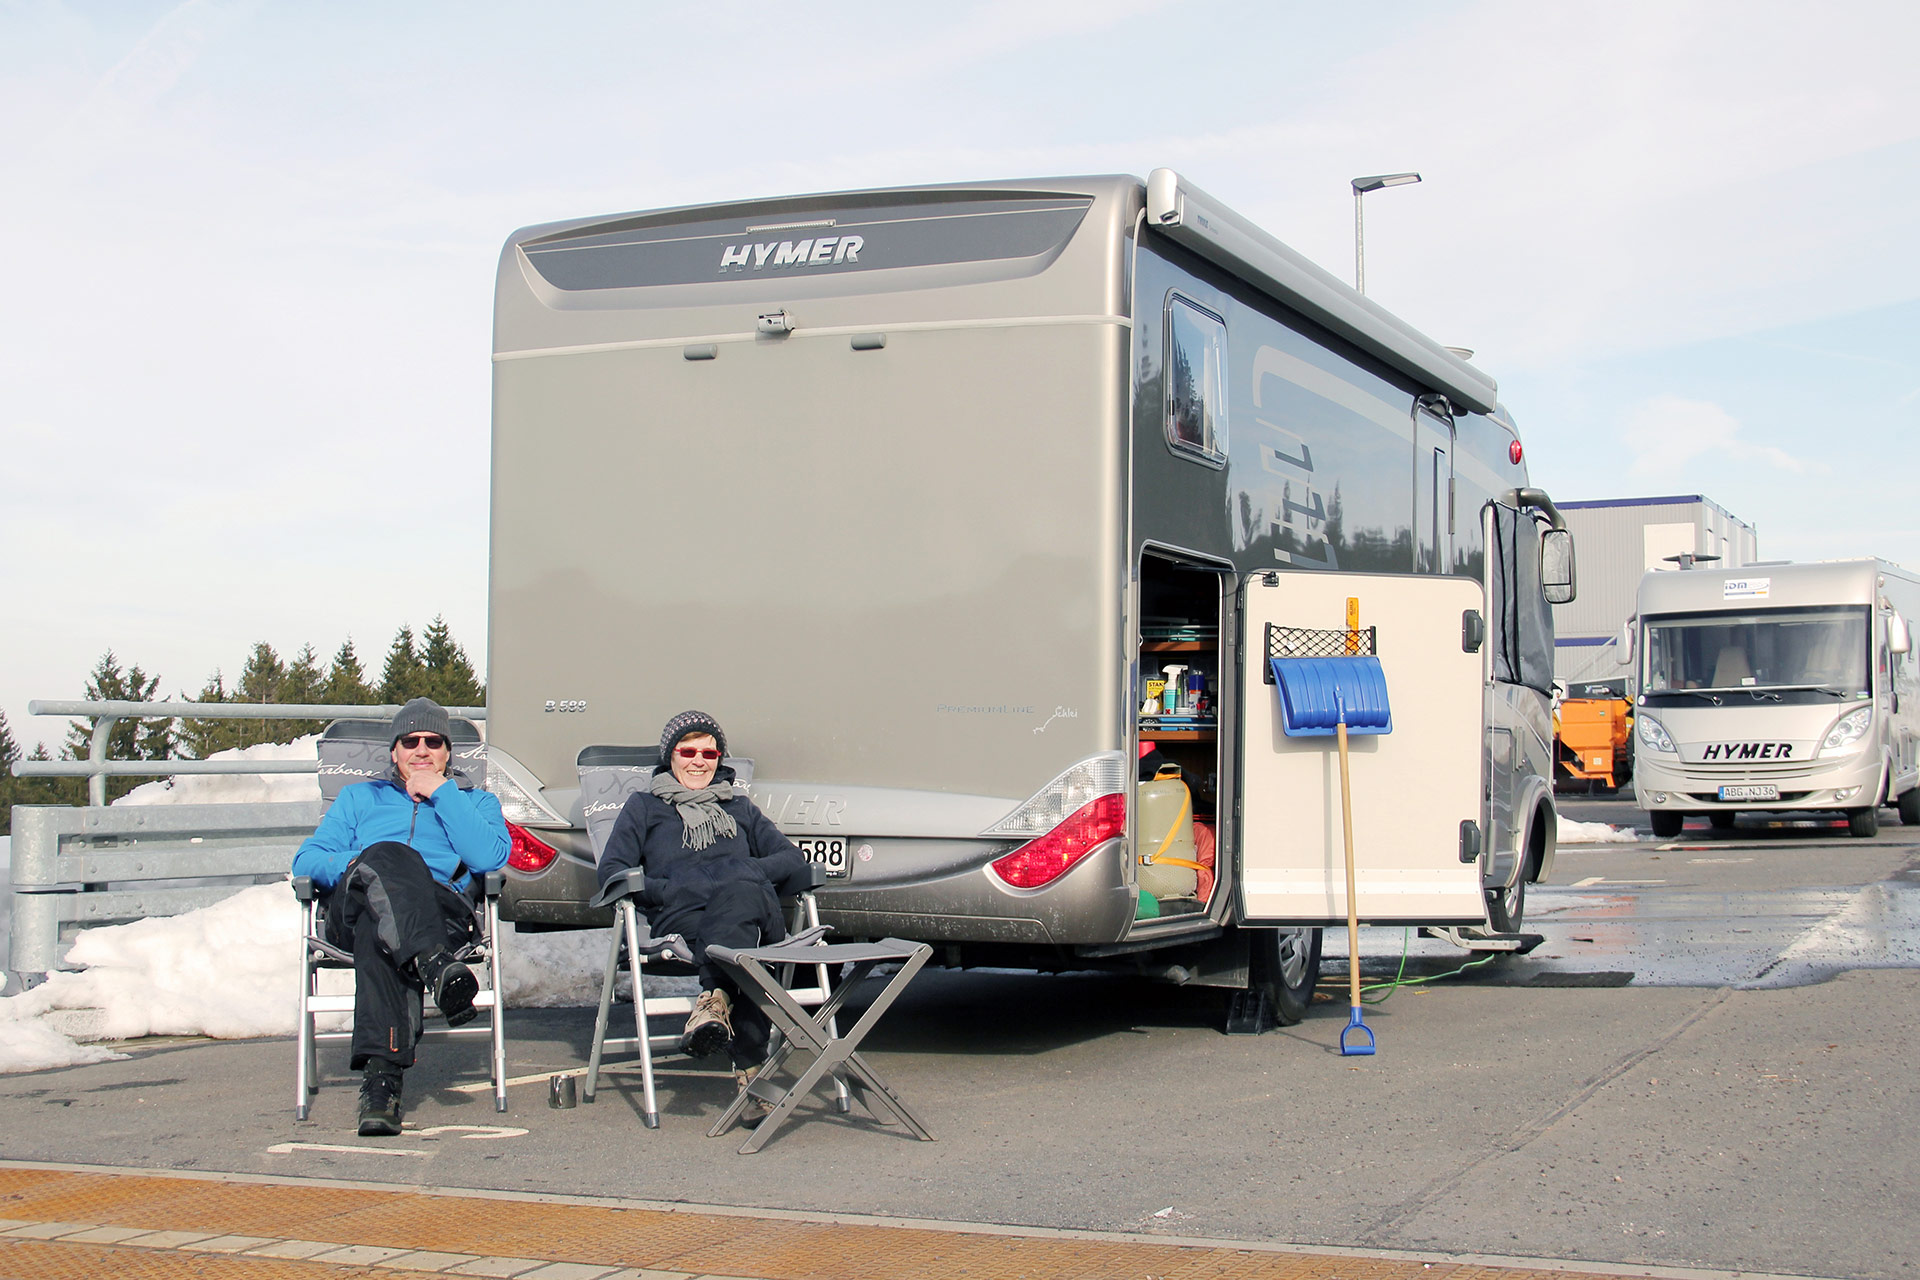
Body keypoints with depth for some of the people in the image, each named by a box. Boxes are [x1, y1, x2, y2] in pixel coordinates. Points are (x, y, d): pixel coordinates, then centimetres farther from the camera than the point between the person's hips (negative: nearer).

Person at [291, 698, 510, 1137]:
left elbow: (490, 858, 6)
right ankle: (437, 967, -59)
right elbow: (307, 859, 20)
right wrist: (352, 865, -3)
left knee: (380, 932, -40)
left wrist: (441, 793, 9)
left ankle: (380, 1078, -56)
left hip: (443, 911, -1)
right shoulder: (361, 798, 36)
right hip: (352, 914, 1)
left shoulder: (475, 801, 31)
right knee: (388, 856, -37)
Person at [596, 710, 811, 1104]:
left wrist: (750, 870, 3)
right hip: (682, 920, -2)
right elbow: (611, 871, 16)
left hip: (755, 908, 2)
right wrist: (668, 891, -3)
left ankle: (713, 1000, -58)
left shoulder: (739, 806, 37)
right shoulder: (644, 806, 31)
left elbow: (793, 860, 25)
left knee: (741, 892, -40)